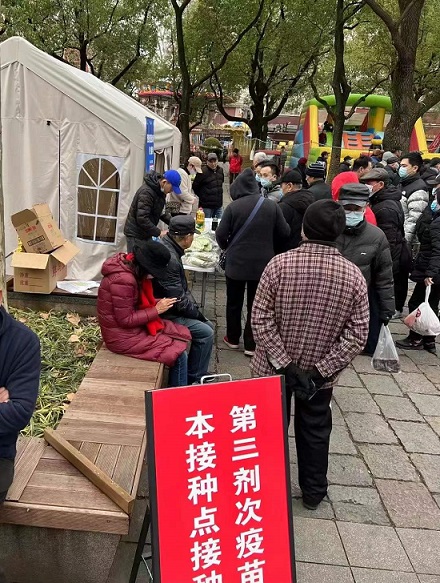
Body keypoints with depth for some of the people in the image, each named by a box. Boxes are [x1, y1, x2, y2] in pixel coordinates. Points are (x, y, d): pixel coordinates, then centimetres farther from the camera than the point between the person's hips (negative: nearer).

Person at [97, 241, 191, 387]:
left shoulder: (130, 266, 1)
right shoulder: (123, 280, -28)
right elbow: (125, 320, -23)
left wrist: (157, 303, -2)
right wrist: (156, 310, -17)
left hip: (134, 327, 10)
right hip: (124, 337, -10)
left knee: (182, 335, 6)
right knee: (179, 355, -11)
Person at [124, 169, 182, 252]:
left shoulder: (159, 190, 4)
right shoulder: (146, 192, -25)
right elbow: (142, 218, -29)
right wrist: (159, 232, -26)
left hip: (146, 233, 9)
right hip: (136, 234, -8)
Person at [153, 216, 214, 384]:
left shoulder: (166, 246, 4)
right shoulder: (169, 258, -28)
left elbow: (182, 287, 13)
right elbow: (178, 301, -24)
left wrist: (194, 306, 4)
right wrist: (197, 313, -9)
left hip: (172, 308, 10)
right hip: (164, 313, -10)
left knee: (207, 326, 12)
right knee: (205, 333, -10)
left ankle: (199, 372, 22)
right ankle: (194, 379, 4)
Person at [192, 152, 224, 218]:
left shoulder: (220, 170, 6)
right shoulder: (203, 172, -14)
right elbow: (195, 186, -8)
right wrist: (202, 196, -1)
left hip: (218, 204, 6)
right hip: (207, 206, -6)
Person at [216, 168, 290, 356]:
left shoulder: (233, 207, -11)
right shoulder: (271, 206, -4)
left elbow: (220, 234, -9)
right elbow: (285, 233, 0)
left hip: (236, 262, -1)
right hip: (262, 263, 1)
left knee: (234, 302, 16)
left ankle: (233, 339, 28)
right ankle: (251, 345, 12)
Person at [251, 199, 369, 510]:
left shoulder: (280, 264, -18)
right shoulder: (354, 275, -13)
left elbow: (260, 318, -18)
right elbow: (357, 334, -14)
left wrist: (283, 364, -15)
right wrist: (320, 370, -13)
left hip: (272, 368, -1)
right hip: (321, 373, 1)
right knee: (315, 430, 21)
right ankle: (313, 491, 39)